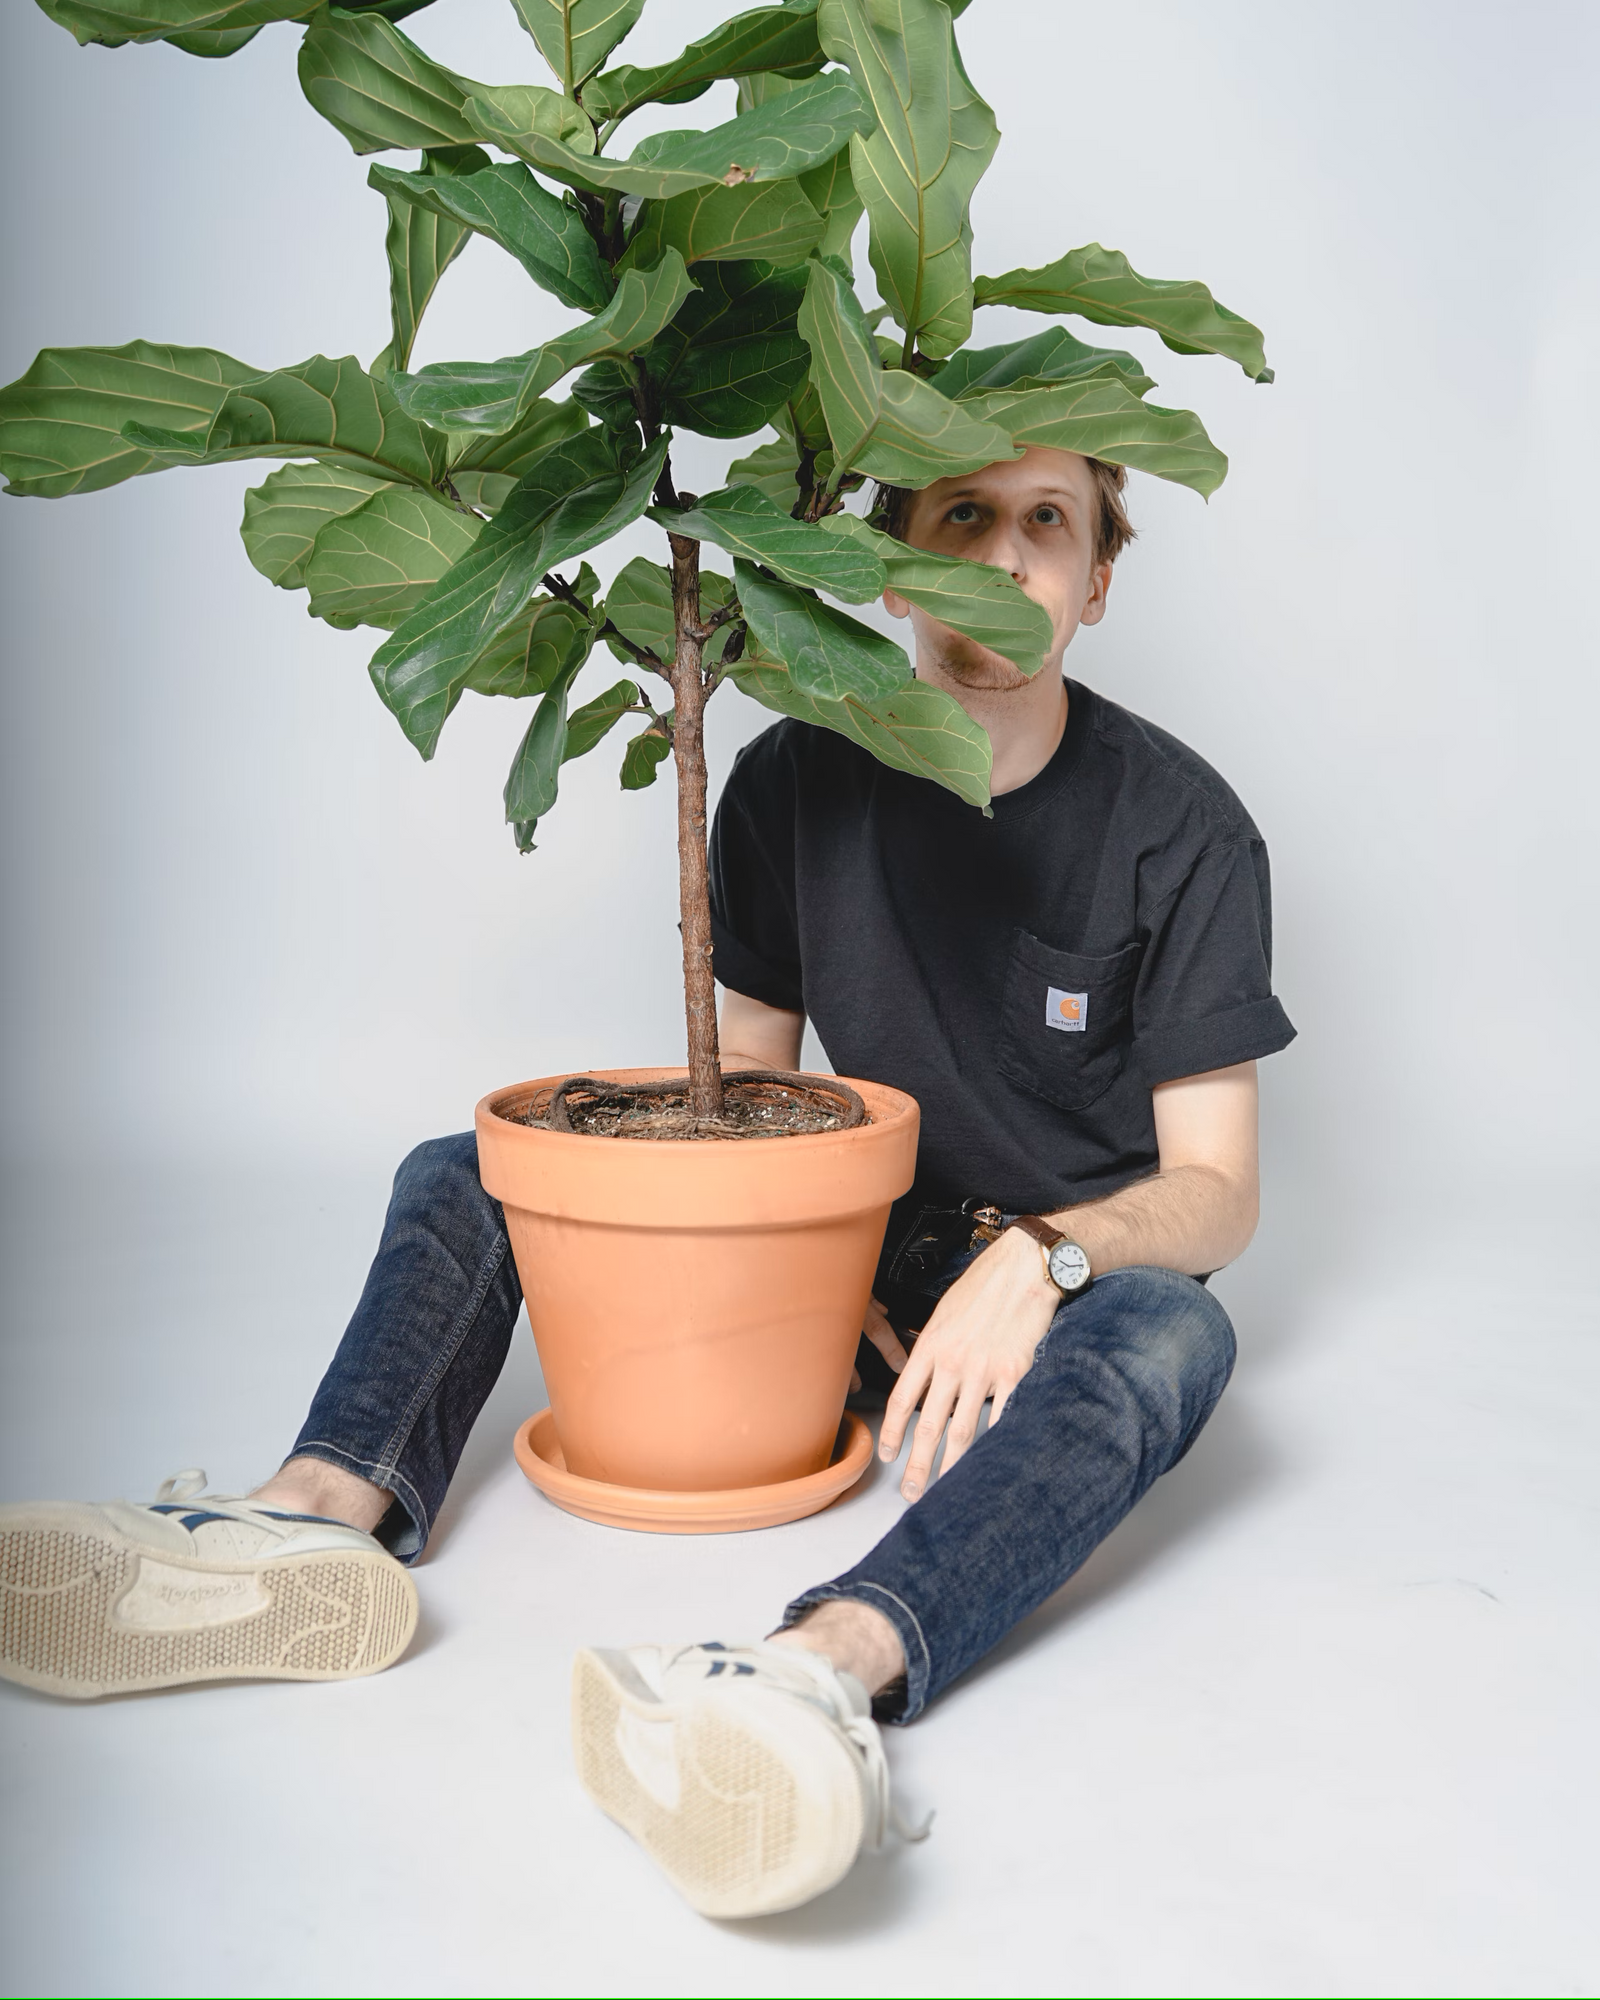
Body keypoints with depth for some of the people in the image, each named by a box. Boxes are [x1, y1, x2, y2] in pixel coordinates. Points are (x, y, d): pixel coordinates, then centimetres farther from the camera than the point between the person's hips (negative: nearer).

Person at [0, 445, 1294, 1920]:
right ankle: (331, 1512, -35)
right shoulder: (798, 783, -2)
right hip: (861, 1265, 4)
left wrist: (1041, 1254, -32)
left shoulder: (1183, 828, -11)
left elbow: (1217, 1189, -12)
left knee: (1171, 1335, -39)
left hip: (1074, 1276, -3)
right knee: (464, 1176, -6)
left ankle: (824, 1671, -63)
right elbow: (749, 1073, 6)